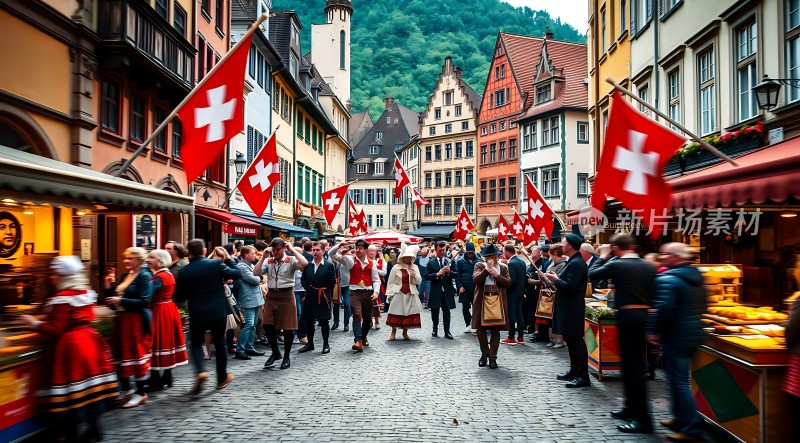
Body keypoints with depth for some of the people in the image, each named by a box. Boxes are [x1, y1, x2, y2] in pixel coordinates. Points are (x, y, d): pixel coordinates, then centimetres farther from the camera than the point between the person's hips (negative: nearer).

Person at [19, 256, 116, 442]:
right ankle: (93, 427, 23)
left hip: (69, 346, -8)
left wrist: (35, 323, -2)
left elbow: (55, 330, -16)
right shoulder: (86, 293, 8)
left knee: (70, 391, 0)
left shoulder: (62, 298, -16)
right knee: (89, 386, 15)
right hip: (89, 340, 8)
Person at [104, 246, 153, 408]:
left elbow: (144, 301, -20)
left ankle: (140, 393, 8)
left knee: (137, 355, -2)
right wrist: (109, 286, 2)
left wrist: (121, 301, -21)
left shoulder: (144, 276, -10)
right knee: (120, 356, 12)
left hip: (137, 321, -8)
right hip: (123, 320, 8)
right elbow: (114, 299, 15)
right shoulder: (126, 277, 14)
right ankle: (126, 390, 26)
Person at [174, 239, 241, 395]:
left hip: (197, 314, 0)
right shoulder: (216, 264, -9)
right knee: (219, 343, 16)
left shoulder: (184, 272, -7)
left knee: (195, 343, 18)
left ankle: (201, 371, -8)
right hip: (219, 311, 1)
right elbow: (238, 274, -2)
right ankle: (222, 378, 24)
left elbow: (179, 297, -1)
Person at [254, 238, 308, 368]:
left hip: (286, 295, -4)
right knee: (268, 326, 4)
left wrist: (292, 250, -16)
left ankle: (286, 357, 18)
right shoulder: (268, 261, 7)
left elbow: (304, 264, -25)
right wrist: (263, 256, -7)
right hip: (271, 295, 4)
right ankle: (275, 352, 26)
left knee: (287, 327, 3)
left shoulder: (291, 260, -5)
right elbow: (255, 273, -5)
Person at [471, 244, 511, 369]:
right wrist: (487, 269, -17)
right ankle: (484, 353, 24)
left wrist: (497, 275, -15)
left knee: (496, 330, 4)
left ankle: (493, 357, 13)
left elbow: (508, 284, -4)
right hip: (482, 301, 0)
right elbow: (475, 280, -13)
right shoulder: (479, 266, 4)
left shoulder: (503, 268, 7)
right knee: (480, 329, 4)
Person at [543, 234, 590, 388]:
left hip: (573, 308, -11)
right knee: (570, 339, 17)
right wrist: (556, 279, 9)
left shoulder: (576, 263, -18)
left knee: (576, 340, -7)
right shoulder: (573, 261, 14)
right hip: (568, 307, 11)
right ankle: (575, 370, 27)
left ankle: (583, 376, -3)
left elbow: (570, 286, -25)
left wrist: (556, 279, -12)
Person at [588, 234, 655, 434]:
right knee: (632, 362, 17)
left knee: (633, 364, -3)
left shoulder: (616, 265, -8)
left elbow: (591, 274, 4)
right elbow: (654, 293, 11)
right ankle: (632, 408, 28)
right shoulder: (649, 267, 7)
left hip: (627, 316, -7)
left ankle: (643, 418, -3)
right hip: (645, 315, 7)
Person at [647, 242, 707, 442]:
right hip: (693, 334, 10)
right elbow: (703, 305, 18)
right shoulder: (696, 276, 10)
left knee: (679, 382, -2)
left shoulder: (667, 279, -19)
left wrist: (653, 331, -14)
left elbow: (663, 309, -26)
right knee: (679, 379, 21)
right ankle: (680, 418, 31)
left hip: (675, 337, -10)